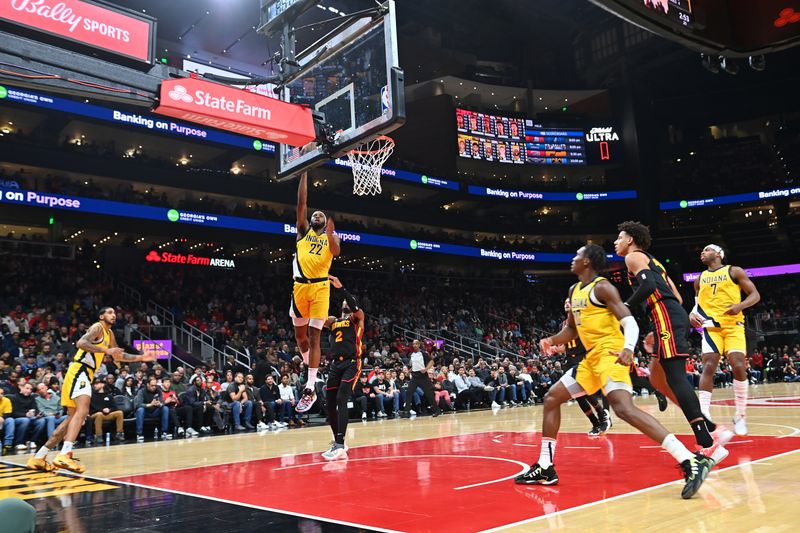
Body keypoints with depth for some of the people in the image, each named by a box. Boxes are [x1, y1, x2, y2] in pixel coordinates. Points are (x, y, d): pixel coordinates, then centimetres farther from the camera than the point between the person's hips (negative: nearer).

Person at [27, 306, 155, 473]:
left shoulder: (109, 333, 22)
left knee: (74, 416, 12)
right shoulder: (98, 327, -6)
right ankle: (64, 456, -36)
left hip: (86, 373, 10)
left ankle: (39, 457, 18)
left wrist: (141, 358, 21)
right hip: (79, 371, -10)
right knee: (82, 411, -25)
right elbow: (81, 343, -23)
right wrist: (106, 350, -27)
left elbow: (118, 356, 30)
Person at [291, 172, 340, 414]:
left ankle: (310, 389, -9)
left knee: (314, 336, -7)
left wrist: (329, 234, -25)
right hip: (300, 286, 3)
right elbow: (301, 202, 8)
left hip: (320, 287, -3)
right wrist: (305, 172, 6)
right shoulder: (303, 231, 17)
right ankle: (310, 372, 37)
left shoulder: (331, 236, 13)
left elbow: (336, 252, -9)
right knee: (300, 335, 11)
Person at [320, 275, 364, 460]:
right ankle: (338, 442, 20)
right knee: (330, 403, 5)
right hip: (335, 364, 6)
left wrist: (341, 288, -24)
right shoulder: (333, 321, 21)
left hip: (351, 363, -6)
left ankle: (340, 446, -24)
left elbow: (355, 307, -17)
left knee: (341, 400, -19)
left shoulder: (357, 317, 7)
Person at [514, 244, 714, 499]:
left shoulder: (601, 287, -9)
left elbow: (630, 322, -17)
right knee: (551, 398, 11)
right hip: (591, 358, 10)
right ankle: (545, 468, 16)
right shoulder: (574, 291, 18)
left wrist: (628, 348, -37)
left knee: (624, 408, -29)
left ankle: (691, 462, -33)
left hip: (610, 353, -10)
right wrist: (551, 340, 7)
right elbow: (571, 329, 27)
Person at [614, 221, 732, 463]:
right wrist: (658, 333, 27)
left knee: (675, 376, -14)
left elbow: (648, 285, -16)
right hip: (675, 315, 9)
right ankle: (711, 429, 9)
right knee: (657, 379, 11)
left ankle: (708, 444, -21)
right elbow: (677, 297, 27)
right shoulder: (652, 261, 30)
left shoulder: (633, 256, 4)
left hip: (666, 316, -9)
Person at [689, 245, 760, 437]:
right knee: (708, 367, -13)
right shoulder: (700, 279, 16)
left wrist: (740, 305, -19)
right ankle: (704, 414, -14)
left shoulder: (734, 271, 4)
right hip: (711, 326, 3)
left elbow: (755, 295, 1)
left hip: (733, 325, -2)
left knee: (739, 367, -13)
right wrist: (692, 314, 2)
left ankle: (740, 417, 1)